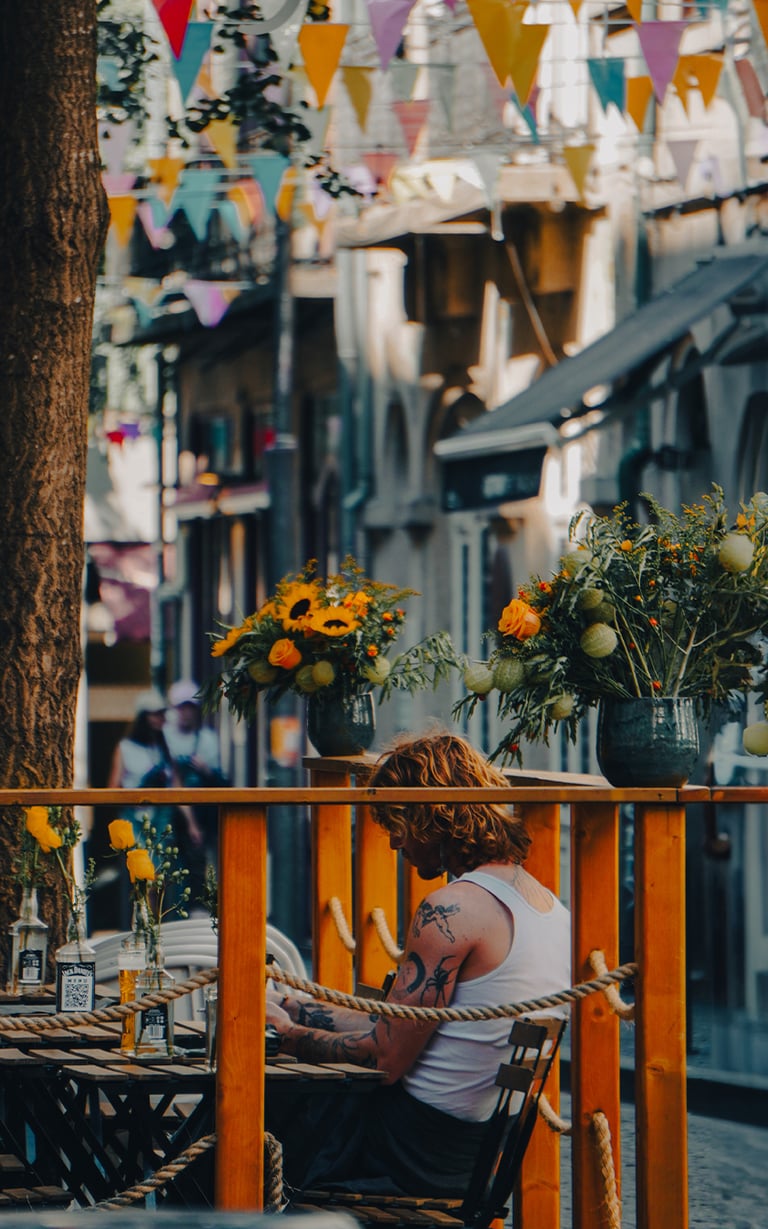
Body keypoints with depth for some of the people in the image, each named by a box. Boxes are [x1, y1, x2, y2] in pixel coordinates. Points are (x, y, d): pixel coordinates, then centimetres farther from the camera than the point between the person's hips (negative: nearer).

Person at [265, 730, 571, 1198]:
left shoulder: (453, 909, -20)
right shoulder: (551, 907, 9)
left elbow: (386, 1057, -18)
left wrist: (286, 1033, -2)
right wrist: (296, 1007, 18)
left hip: (416, 1153, -9)